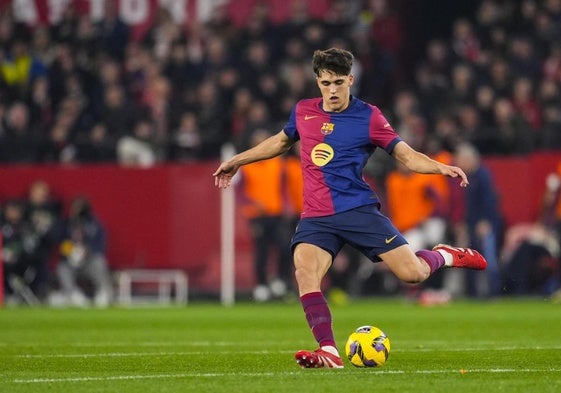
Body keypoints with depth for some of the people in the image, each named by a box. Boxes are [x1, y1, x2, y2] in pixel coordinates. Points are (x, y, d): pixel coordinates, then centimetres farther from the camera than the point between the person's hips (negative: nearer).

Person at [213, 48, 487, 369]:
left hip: (359, 210, -3)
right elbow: (282, 141, 31)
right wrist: (238, 160, 34)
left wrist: (440, 167, -20)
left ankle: (445, 255, 25)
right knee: (305, 271, -26)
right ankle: (329, 352, -31)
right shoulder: (304, 111, 10)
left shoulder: (367, 116, -1)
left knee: (413, 273, -11)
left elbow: (407, 155, -2)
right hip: (316, 218, 3)